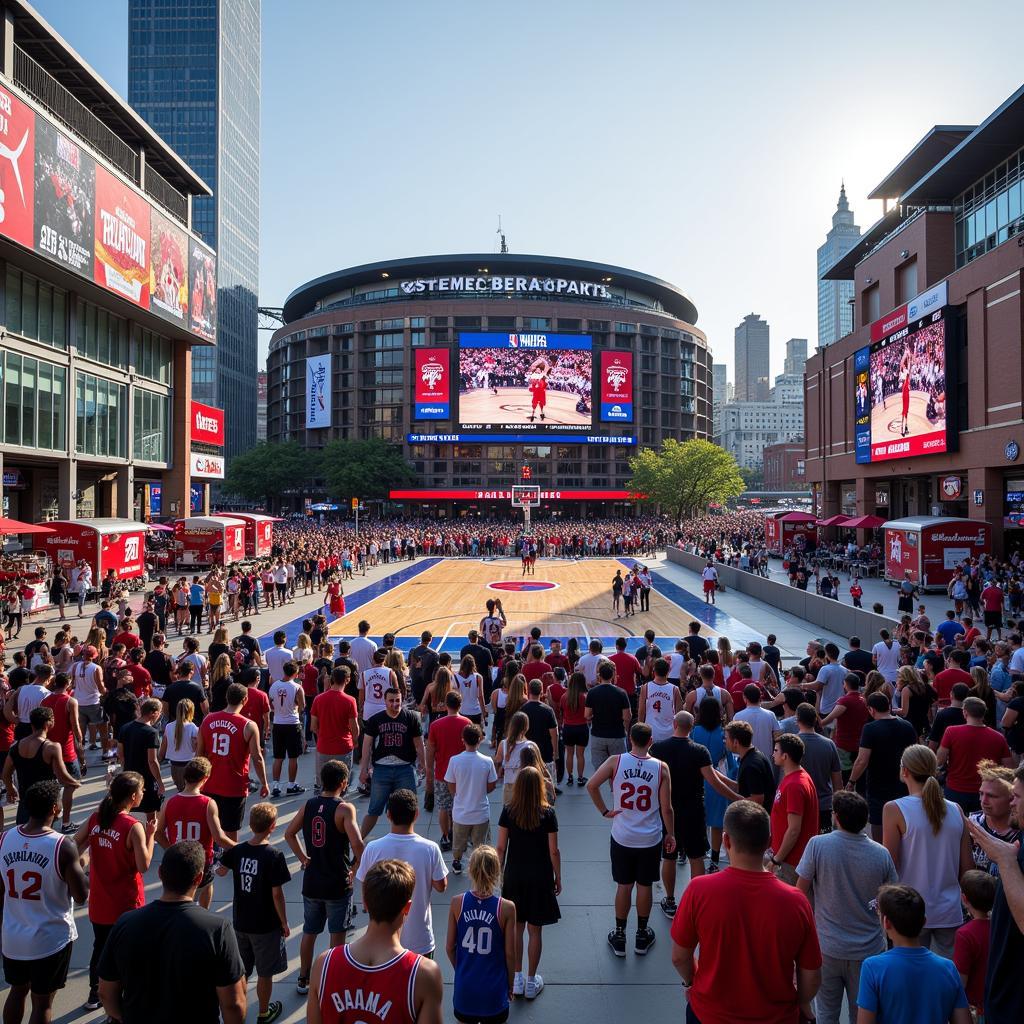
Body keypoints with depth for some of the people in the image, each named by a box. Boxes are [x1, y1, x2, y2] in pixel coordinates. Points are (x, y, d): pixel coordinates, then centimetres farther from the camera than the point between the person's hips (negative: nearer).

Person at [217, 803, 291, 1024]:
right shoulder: (274, 856, -24)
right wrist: (284, 923, -6)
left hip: (240, 922, 4)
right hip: (266, 925, -4)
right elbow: (277, 894, -19)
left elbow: (220, 871, 13)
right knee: (265, 973, 15)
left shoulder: (236, 851, -9)